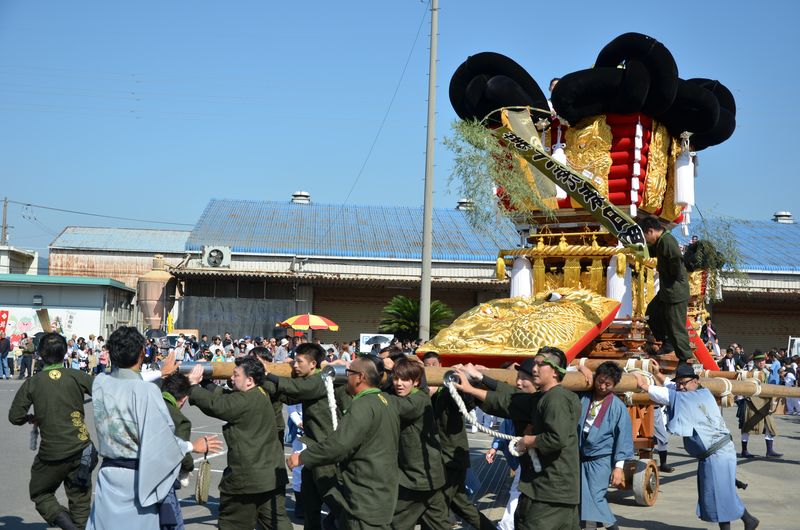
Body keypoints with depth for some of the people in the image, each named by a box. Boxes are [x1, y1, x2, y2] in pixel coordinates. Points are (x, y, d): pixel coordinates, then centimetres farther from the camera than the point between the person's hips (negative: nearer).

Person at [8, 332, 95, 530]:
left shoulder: (32, 383, -4)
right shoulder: (76, 376, -6)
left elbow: (15, 417, -4)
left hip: (51, 453, -1)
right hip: (80, 449, 1)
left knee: (40, 494, 18)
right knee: (80, 501, 14)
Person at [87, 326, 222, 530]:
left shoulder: (100, 383, -5)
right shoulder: (146, 391, -21)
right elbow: (160, 437, -18)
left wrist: (160, 373, 32)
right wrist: (193, 446, 0)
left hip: (108, 472, 4)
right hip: (136, 477, -4)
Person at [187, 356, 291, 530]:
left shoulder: (245, 400, -19)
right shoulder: (260, 395, 10)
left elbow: (214, 405, -20)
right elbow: (223, 397, 13)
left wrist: (194, 385, -7)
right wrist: (204, 382, 9)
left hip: (246, 476, -9)